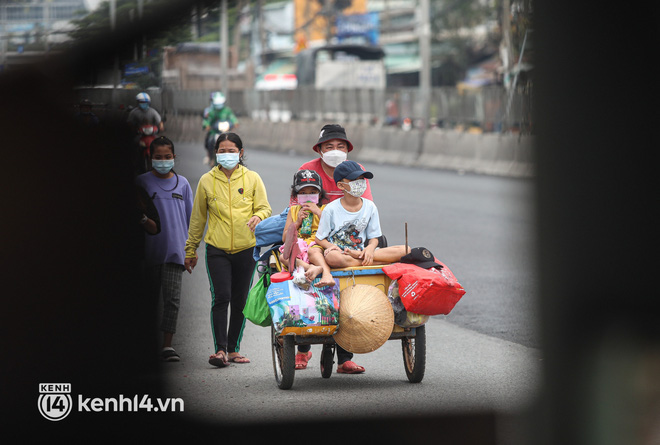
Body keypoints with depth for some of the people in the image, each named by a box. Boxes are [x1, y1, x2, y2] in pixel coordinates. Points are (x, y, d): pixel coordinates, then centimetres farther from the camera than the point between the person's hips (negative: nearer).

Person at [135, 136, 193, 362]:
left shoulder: (182, 183, 10)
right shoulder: (142, 182, 4)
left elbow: (190, 217, 15)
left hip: (175, 249, 1)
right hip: (150, 250, -1)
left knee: (172, 298, -8)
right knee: (150, 297, 6)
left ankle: (167, 345, -9)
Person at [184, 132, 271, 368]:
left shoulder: (252, 178, 5)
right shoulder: (207, 180, 6)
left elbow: (265, 207, 3)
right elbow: (198, 218, 12)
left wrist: (257, 216, -22)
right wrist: (190, 250, 14)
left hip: (245, 249, 1)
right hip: (217, 249, -1)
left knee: (240, 301, 6)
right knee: (221, 298, -12)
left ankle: (233, 349, 16)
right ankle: (220, 349, -13)